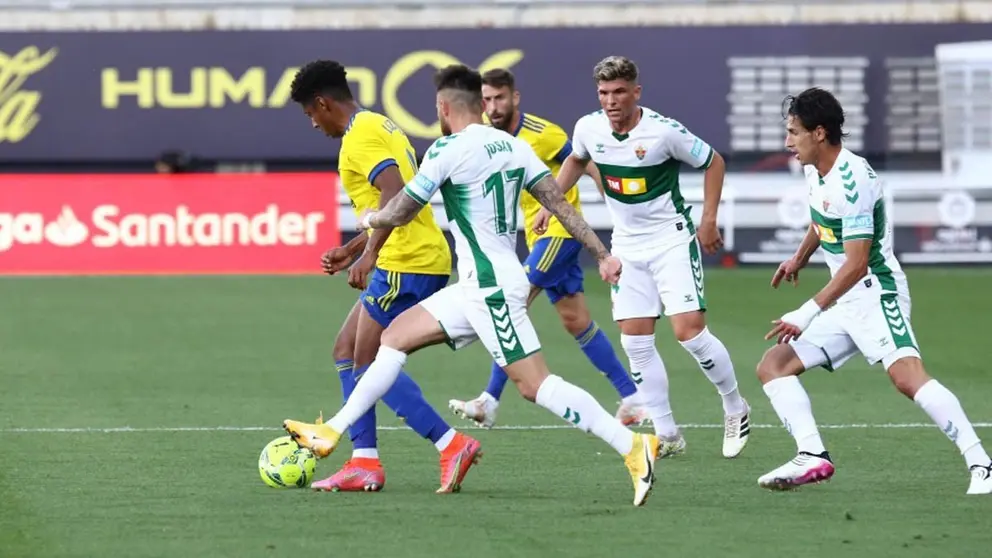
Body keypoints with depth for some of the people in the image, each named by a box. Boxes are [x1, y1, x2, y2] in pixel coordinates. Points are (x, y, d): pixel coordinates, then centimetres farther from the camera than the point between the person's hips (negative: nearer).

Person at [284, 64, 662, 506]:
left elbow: (400, 213, -4)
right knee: (396, 336, 15)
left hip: (491, 287, -10)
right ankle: (331, 433, 19)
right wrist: (602, 254, 8)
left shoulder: (449, 150, -12)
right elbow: (559, 202, 6)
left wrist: (369, 219, 17)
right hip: (479, 287, 10)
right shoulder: (513, 145, 9)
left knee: (534, 385, -12)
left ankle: (632, 447, -17)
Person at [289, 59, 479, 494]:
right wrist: (353, 249, 28)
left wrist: (369, 254, -28)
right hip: (424, 258, 11)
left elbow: (396, 195, -26)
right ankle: (364, 463, 10)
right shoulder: (380, 126, 20)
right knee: (346, 350, 13)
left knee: (370, 363, -9)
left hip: (406, 263, -11)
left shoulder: (361, 136, -12)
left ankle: (452, 445, -13)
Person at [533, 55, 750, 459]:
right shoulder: (589, 129, -6)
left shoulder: (664, 131, -20)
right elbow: (575, 160, 19)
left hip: (671, 240, -5)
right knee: (635, 342, 0)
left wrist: (709, 220, -7)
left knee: (689, 330, -15)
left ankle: (735, 408, 7)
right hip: (626, 245, 5)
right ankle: (667, 436, 8)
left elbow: (713, 162, -6)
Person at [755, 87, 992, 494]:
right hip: (844, 304, 10)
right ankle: (812, 456, -14)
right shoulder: (815, 170, 9)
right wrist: (798, 260, 44)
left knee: (907, 376, -30)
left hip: (876, 294, -10)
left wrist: (807, 314, -25)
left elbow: (856, 263, -24)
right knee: (772, 367, 2)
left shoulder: (851, 180, -20)